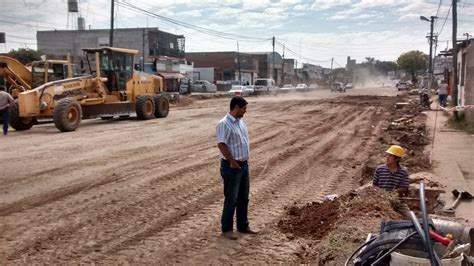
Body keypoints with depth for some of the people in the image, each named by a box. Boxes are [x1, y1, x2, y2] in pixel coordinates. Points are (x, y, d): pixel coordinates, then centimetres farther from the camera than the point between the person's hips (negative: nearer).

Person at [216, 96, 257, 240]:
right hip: (231, 167, -9)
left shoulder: (241, 122, 11)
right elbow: (221, 144, -23)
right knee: (231, 199, 0)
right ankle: (226, 229, 12)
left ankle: (243, 226, 28)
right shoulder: (224, 124, -17)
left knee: (243, 198, 16)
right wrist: (232, 162, -18)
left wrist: (244, 161, 14)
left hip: (244, 165, 9)